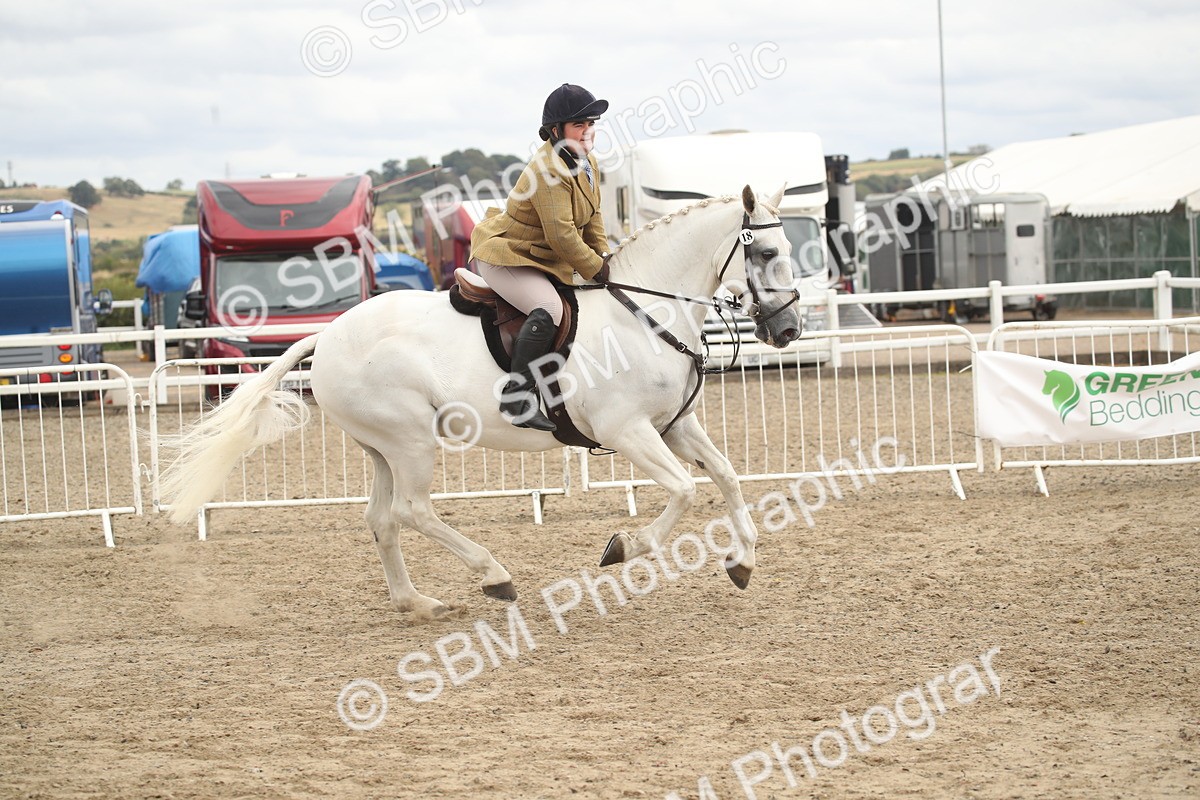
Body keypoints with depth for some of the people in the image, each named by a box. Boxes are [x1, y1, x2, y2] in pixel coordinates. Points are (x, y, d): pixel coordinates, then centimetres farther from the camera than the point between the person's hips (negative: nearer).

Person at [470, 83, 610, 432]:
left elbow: (592, 220, 17)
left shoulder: (589, 164, 6)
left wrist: (604, 261, 6)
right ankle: (517, 400, -34)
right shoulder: (549, 170, -26)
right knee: (549, 308, -31)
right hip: (505, 256, -11)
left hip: (545, 260, 11)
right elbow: (562, 236, -28)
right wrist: (597, 269, -18)